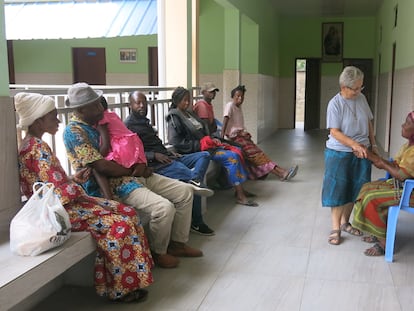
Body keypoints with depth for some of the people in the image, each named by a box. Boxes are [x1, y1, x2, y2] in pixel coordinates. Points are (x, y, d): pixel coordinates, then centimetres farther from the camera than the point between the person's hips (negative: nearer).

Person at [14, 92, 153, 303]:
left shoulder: (32, 144, 14)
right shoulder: (38, 147, -18)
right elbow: (61, 190, -23)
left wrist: (82, 174, 5)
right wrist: (88, 197, -10)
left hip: (58, 204, 10)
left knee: (126, 212, 2)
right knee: (117, 223, -18)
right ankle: (120, 288, -6)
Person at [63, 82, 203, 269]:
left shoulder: (101, 121, 13)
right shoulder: (74, 132, -14)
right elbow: (103, 167, -21)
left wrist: (140, 165, -2)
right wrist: (134, 170, -10)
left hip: (135, 175, 9)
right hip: (114, 184, -9)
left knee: (185, 191, 4)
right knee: (164, 207, -27)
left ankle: (178, 244, 15)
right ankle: (158, 253, 0)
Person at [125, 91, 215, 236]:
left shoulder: (144, 121, 24)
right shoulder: (128, 125, -6)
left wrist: (168, 152, 9)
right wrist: (154, 155, -21)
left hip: (166, 157, 10)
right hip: (154, 164, -10)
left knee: (204, 155, 4)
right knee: (189, 174, -25)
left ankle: (195, 179, -28)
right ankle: (196, 222, -14)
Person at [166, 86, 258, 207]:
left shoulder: (189, 114, 18)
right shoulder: (174, 117, -8)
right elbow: (176, 142, -18)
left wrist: (211, 140, 3)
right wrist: (199, 145, -17)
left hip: (204, 145, 9)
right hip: (194, 151, -9)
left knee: (236, 151, -3)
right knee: (232, 157, -20)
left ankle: (239, 189, -2)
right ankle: (240, 196, -18)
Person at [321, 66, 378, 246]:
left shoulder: (361, 98, 1)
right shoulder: (335, 103, -15)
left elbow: (368, 123, 11)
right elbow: (334, 132, -18)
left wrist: (373, 144, 9)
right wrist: (354, 144, -25)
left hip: (361, 152, 6)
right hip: (339, 153, -5)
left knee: (354, 190, 13)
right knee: (337, 190, -1)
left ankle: (345, 222, 29)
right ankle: (336, 228, 8)